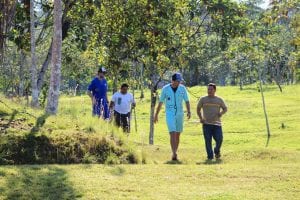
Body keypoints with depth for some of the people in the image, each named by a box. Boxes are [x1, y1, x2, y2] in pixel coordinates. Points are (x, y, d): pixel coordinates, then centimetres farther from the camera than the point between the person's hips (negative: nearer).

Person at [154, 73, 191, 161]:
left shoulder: (182, 88, 1)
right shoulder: (165, 89, -4)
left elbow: (187, 101, 5)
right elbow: (160, 102, 4)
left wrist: (189, 112, -11)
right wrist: (156, 114, 6)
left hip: (179, 114, 3)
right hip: (170, 114, -3)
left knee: (177, 135, 7)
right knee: (172, 134, -16)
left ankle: (174, 154, 17)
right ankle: (174, 154, -22)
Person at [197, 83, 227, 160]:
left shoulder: (219, 100, 9)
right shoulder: (203, 99, 8)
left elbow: (225, 108, 18)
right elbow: (198, 109, 15)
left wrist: (221, 113, -5)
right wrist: (200, 118, 0)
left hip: (217, 124, 0)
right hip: (206, 124, 0)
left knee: (219, 139, -8)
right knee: (208, 140, -4)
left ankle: (217, 151, 21)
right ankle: (210, 156, 4)